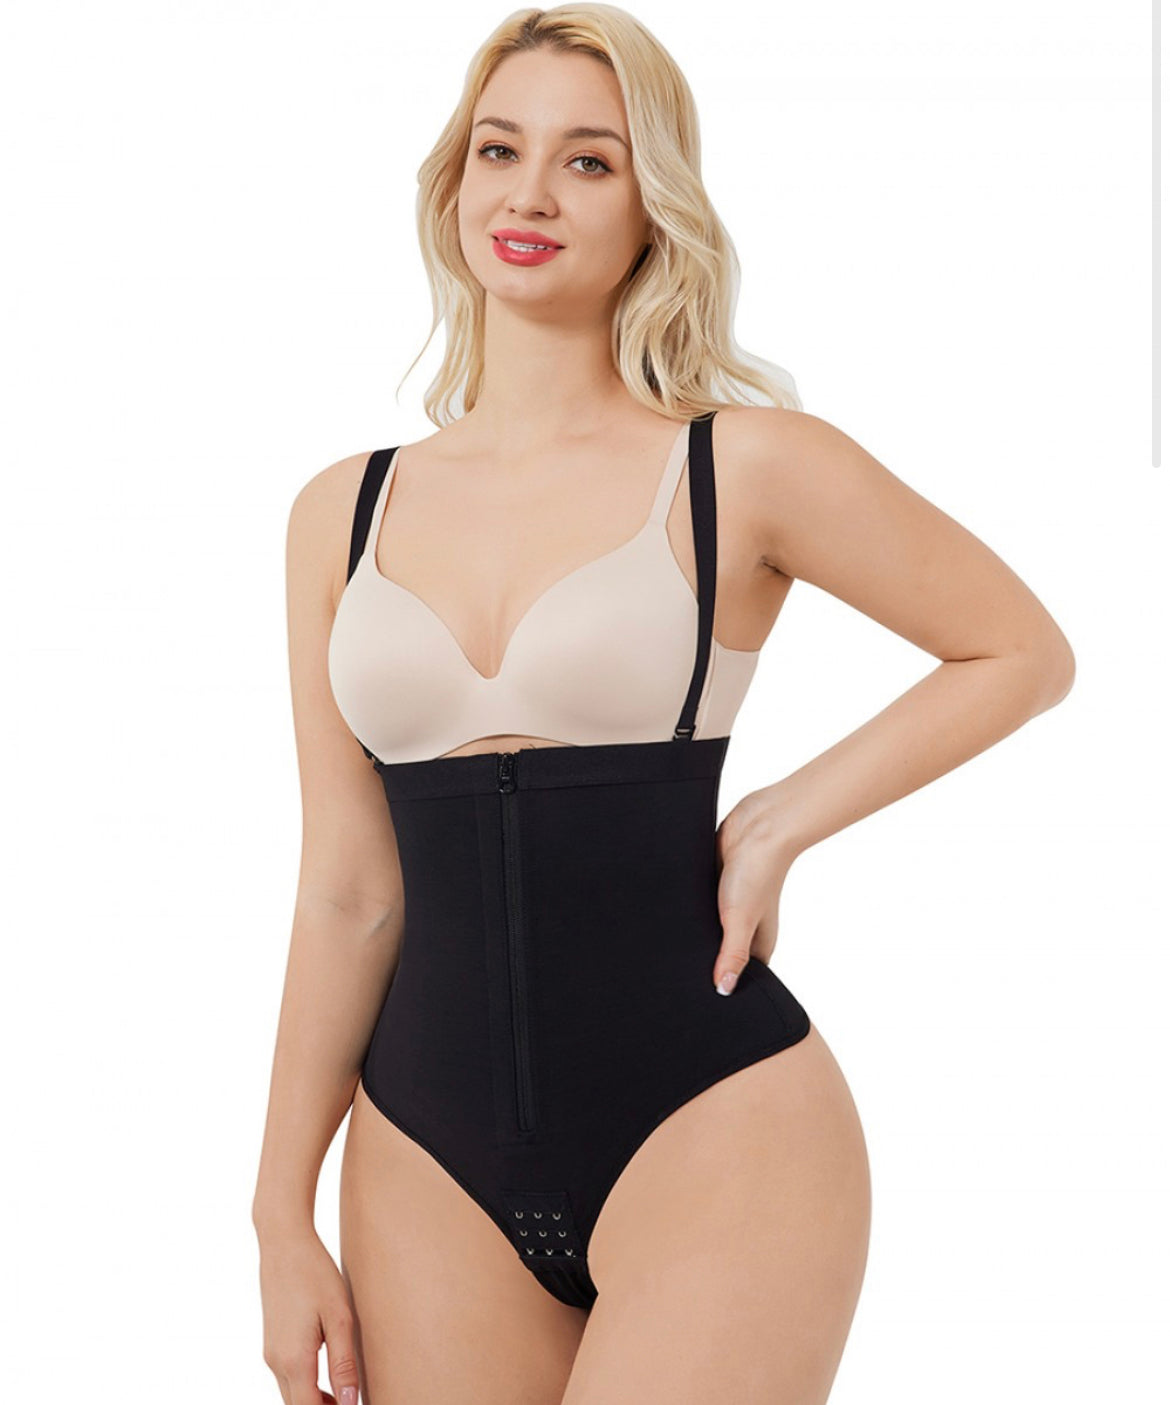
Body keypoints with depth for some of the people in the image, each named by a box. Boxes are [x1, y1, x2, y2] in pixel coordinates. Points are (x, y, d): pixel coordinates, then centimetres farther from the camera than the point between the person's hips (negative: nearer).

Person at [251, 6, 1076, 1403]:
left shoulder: (746, 467, -4)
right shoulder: (344, 512, 6)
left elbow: (1024, 652, 7)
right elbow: (345, 892, 8)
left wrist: (783, 821, -3)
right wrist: (284, 1215, 7)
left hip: (710, 1131, -3)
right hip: (429, 1159, 4)